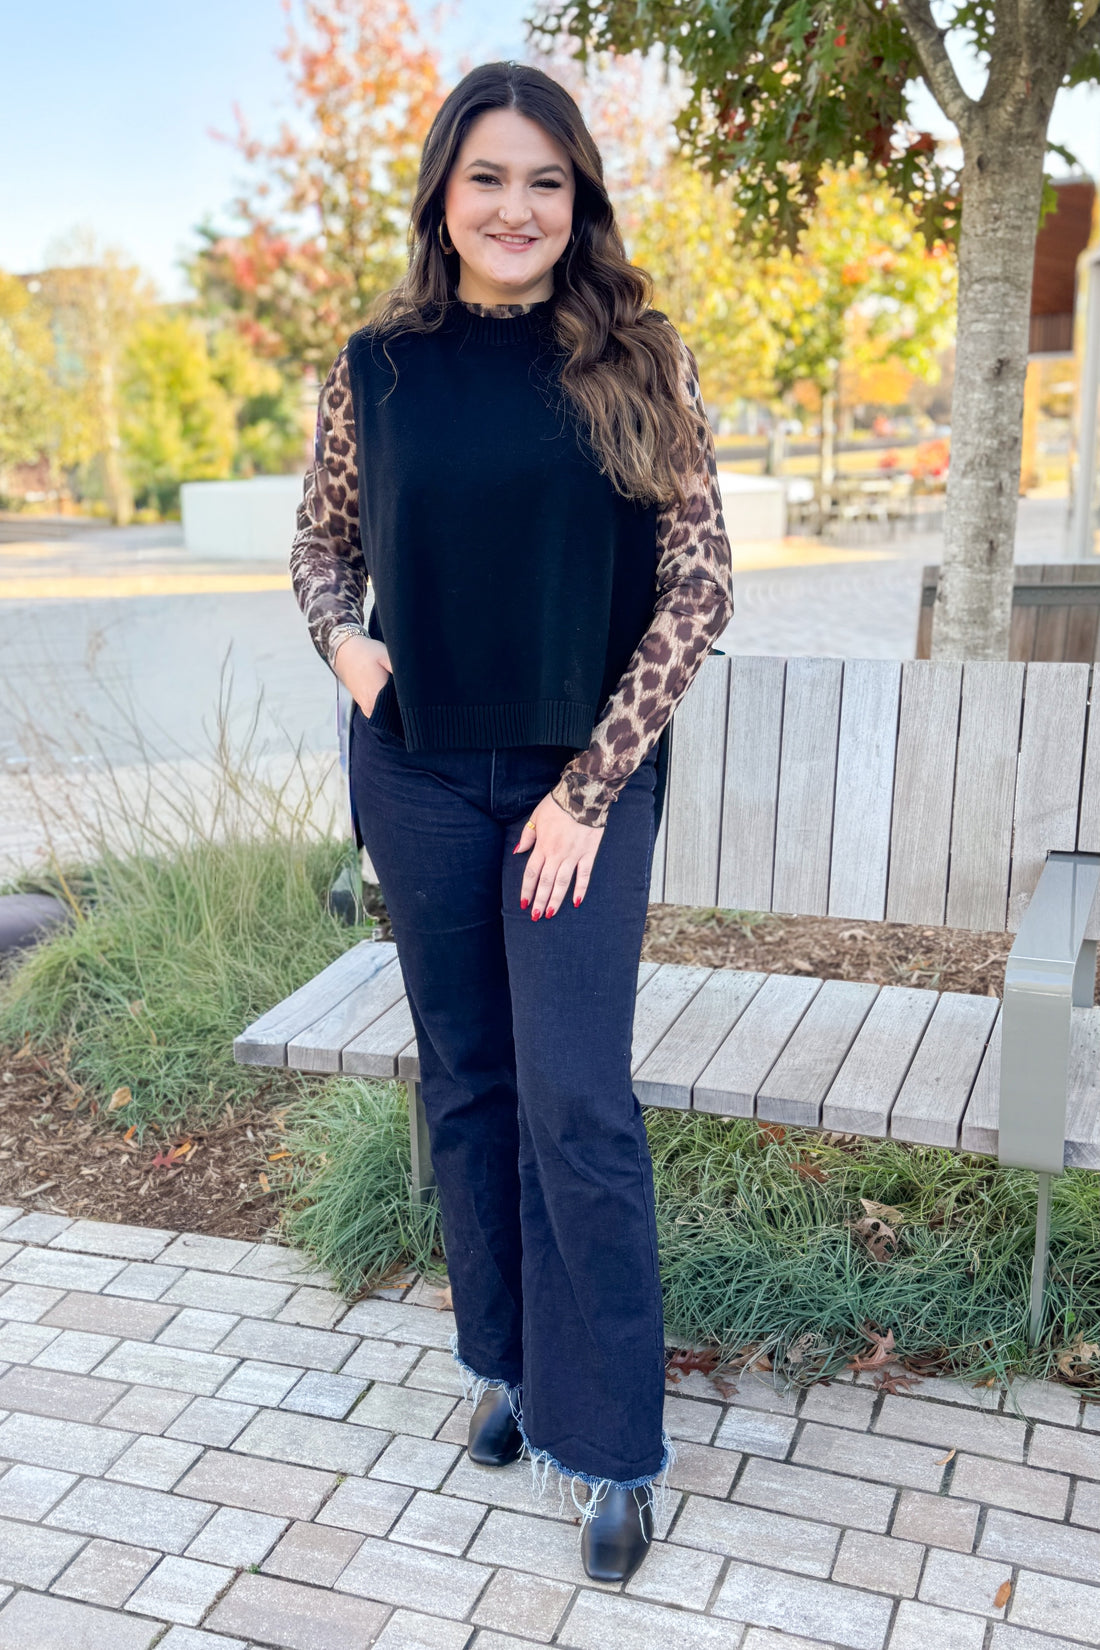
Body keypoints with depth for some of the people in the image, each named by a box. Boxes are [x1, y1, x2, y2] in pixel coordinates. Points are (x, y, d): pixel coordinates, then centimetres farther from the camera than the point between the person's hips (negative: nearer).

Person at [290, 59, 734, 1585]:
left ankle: (611, 1444, 13)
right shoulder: (377, 369, 3)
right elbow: (323, 543, 15)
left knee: (575, 1099, -5)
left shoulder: (637, 364, -3)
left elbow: (700, 587, -6)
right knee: (467, 1082, 13)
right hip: (421, 776, 3)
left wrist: (591, 783, -11)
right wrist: (342, 642, -7)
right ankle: (507, 1361, 33)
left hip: (585, 776, -2)